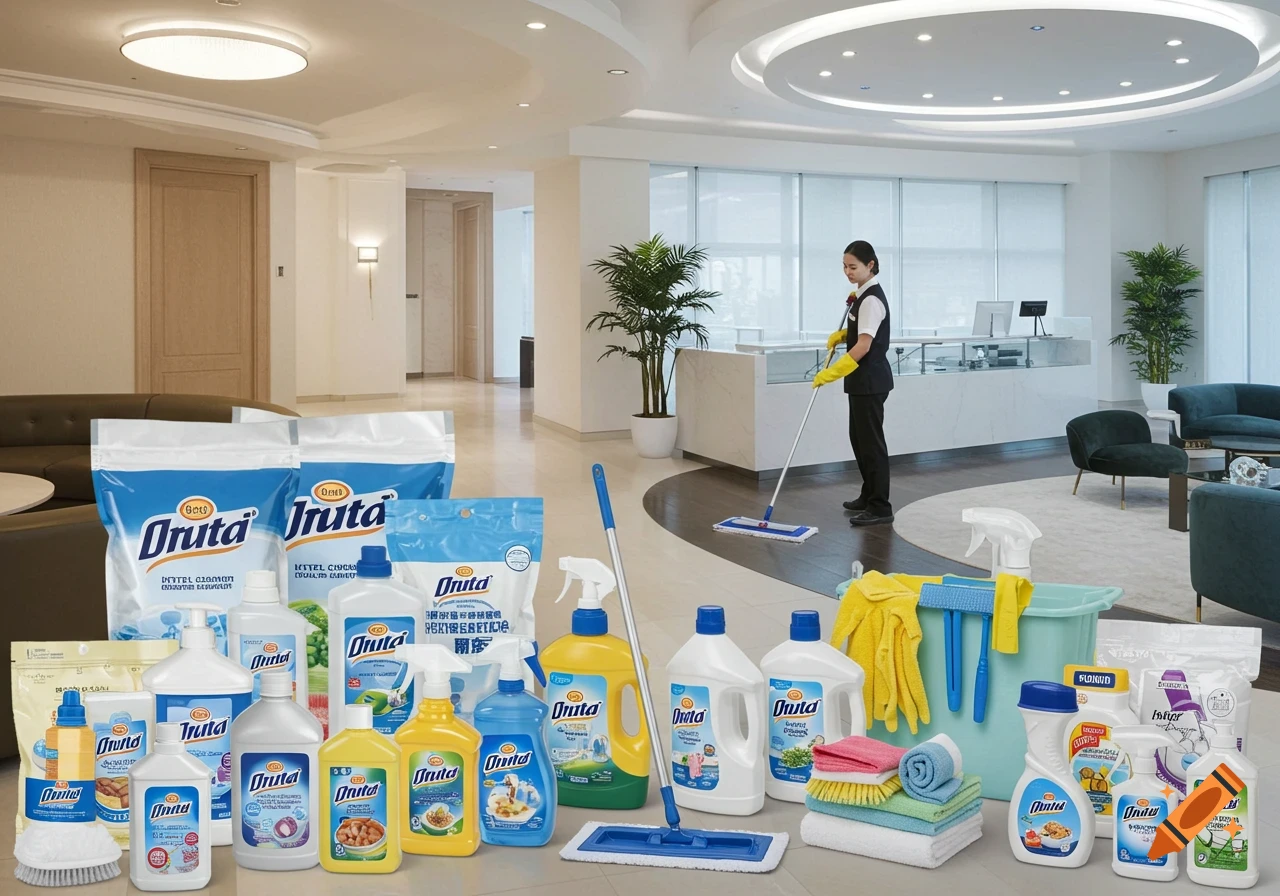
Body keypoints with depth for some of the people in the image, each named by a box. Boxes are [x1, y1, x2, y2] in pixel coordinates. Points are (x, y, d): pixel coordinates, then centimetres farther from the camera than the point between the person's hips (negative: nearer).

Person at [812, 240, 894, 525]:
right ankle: (870, 496, 28)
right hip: (862, 379, 10)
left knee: (870, 440, -6)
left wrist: (831, 373, -27)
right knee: (859, 438, 17)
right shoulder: (863, 293, 11)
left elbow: (863, 345, -25)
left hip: (870, 380, -10)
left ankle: (880, 507, -1)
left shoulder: (872, 298, -19)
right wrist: (841, 334, 6)